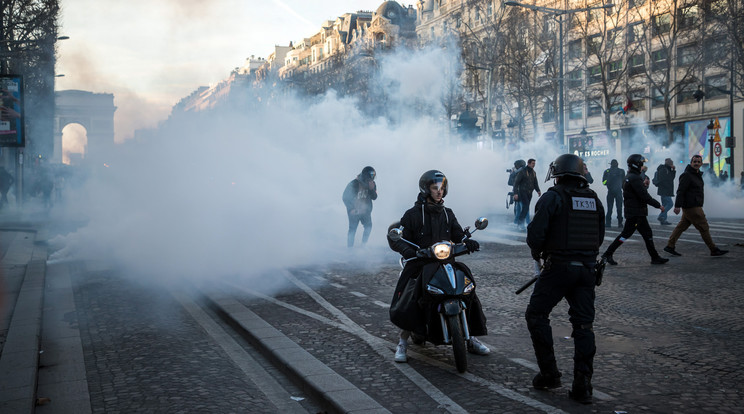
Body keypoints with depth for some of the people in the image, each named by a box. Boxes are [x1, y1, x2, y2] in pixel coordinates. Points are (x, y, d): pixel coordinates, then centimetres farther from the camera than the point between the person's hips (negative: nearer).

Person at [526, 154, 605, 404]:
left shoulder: (553, 197, -8)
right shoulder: (594, 199, 11)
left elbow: (536, 233, -14)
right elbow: (599, 236, 16)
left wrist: (537, 253, 5)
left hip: (559, 267, -6)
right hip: (587, 268, 6)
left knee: (537, 315, 10)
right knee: (583, 324, 8)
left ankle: (549, 373, 9)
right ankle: (582, 386, 9)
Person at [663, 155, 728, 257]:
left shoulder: (697, 174, 17)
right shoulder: (687, 175, -14)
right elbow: (680, 191, -21)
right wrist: (677, 206, -27)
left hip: (695, 206, 10)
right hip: (691, 207, -10)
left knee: (681, 226, 10)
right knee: (704, 227, -4)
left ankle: (670, 246, 14)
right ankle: (714, 250, 3)